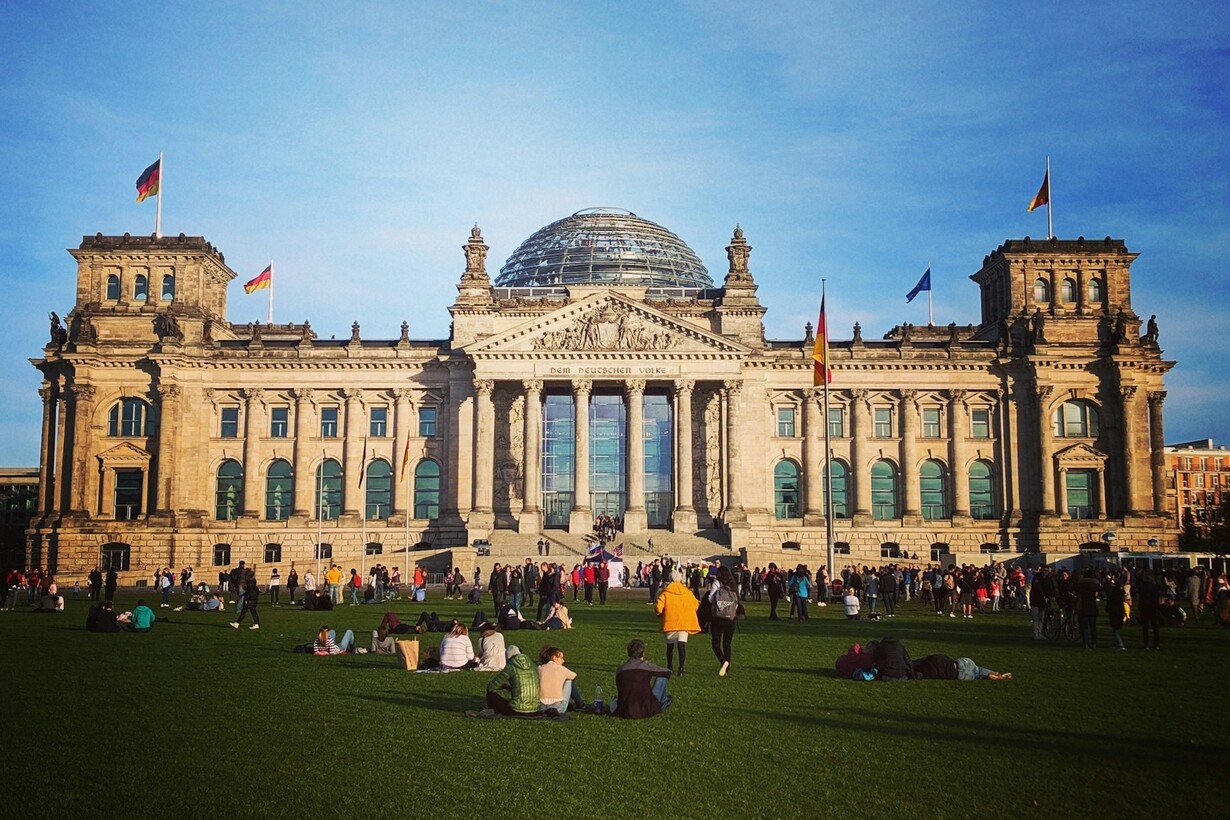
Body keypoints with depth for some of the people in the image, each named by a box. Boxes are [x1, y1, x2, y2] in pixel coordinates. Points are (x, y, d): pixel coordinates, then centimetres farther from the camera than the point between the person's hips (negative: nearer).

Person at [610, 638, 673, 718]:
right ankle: (663, 702, 41)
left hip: (623, 713, 2)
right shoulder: (647, 666, 1)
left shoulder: (619, 670, 8)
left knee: (614, 703, 41)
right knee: (662, 677, 17)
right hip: (646, 711, -2)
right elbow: (667, 672, 20)